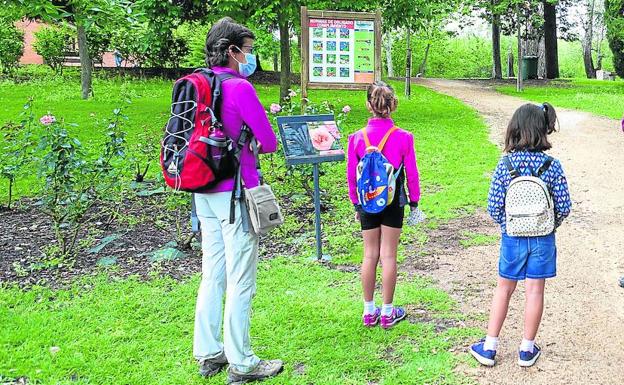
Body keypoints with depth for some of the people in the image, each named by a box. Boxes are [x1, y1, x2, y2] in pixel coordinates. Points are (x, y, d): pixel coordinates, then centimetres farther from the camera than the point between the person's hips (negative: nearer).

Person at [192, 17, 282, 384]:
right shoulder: (240, 87, -15)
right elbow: (269, 143, -11)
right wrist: (252, 140, 10)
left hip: (205, 193, 8)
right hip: (235, 194, -8)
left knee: (212, 277, 15)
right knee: (241, 281, 1)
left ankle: (208, 354, 25)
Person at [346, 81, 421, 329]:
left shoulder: (358, 138, -7)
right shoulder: (403, 137, -11)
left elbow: (352, 175, 0)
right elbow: (411, 173, -4)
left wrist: (356, 203, 13)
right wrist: (414, 200, 10)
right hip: (393, 202, -1)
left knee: (370, 255, 11)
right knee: (388, 255, 5)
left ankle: (369, 311, 19)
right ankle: (387, 312, 14)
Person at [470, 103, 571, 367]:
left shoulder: (505, 165, -13)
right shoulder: (552, 166, -11)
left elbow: (494, 206, -11)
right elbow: (564, 207, -8)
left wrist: (506, 225, 8)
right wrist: (550, 225, 11)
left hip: (512, 237, 0)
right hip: (543, 239, 0)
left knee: (504, 289, 14)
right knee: (534, 291, 11)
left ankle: (489, 347, 20)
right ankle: (527, 349, 23)